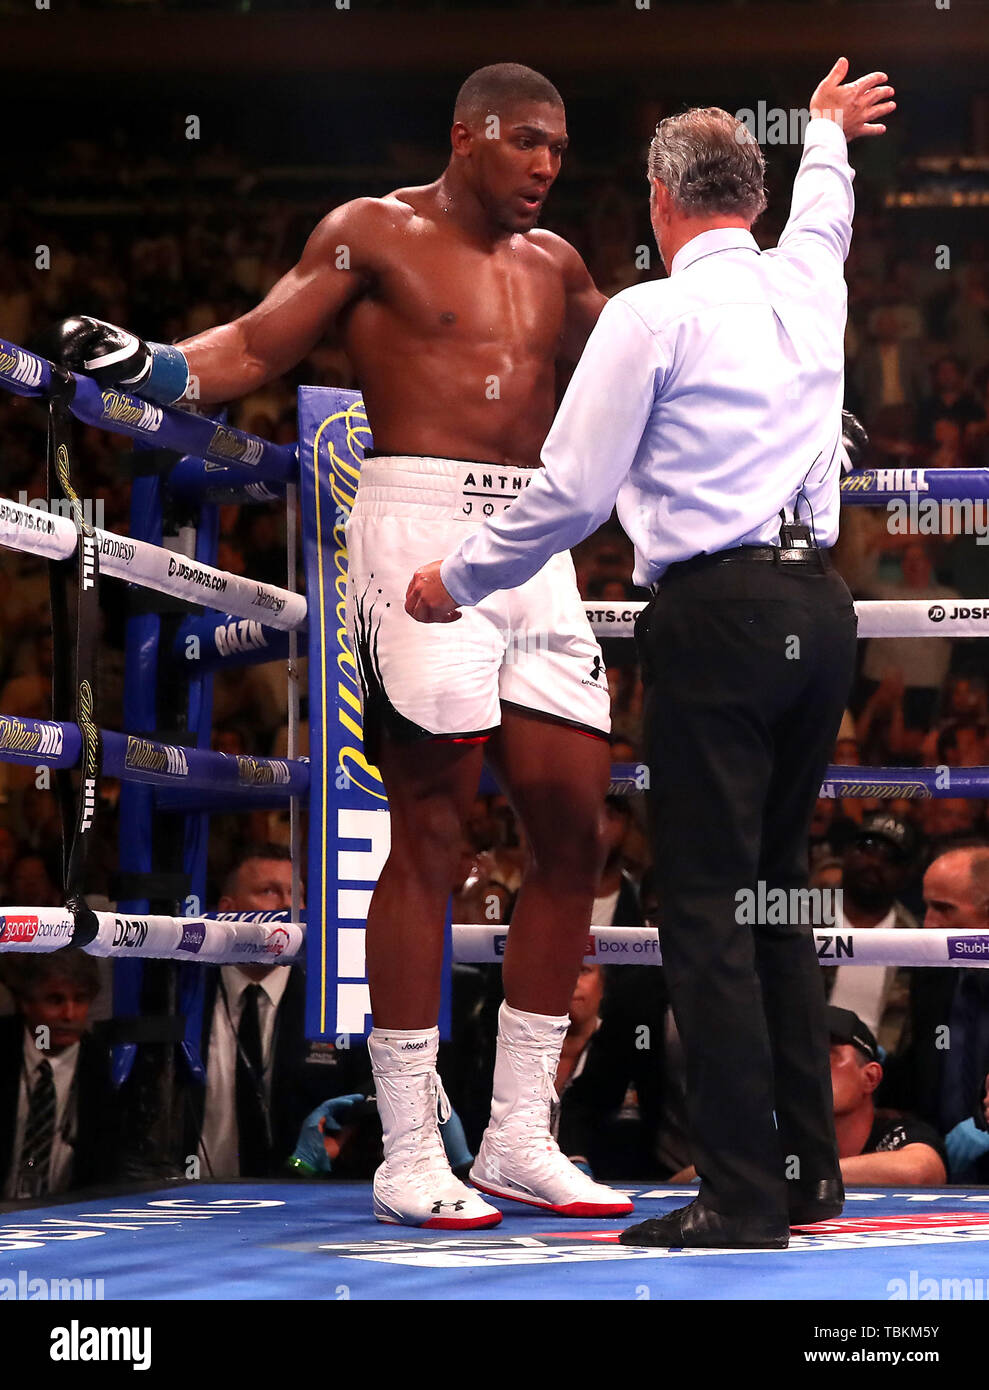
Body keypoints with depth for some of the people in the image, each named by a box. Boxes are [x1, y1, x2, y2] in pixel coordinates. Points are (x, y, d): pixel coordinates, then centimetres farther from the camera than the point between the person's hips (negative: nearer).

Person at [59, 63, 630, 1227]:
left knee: (573, 832, 2)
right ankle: (408, 1153, -4)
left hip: (533, 549, 7)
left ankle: (518, 1139, 12)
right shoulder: (374, 235, 4)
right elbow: (257, 347, -1)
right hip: (417, 526, -6)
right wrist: (143, 363, -18)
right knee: (430, 836, -9)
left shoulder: (551, 265, 20)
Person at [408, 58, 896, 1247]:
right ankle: (808, 1167, 17)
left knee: (707, 907, -5)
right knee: (777, 889, 15)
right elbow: (819, 210, 39)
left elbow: (572, 492, -5)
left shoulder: (652, 314, -5)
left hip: (717, 613, -7)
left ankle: (744, 1195, -7)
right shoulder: (806, 284, 13)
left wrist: (458, 581, 9)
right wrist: (827, 132, 61)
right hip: (821, 606, 7)